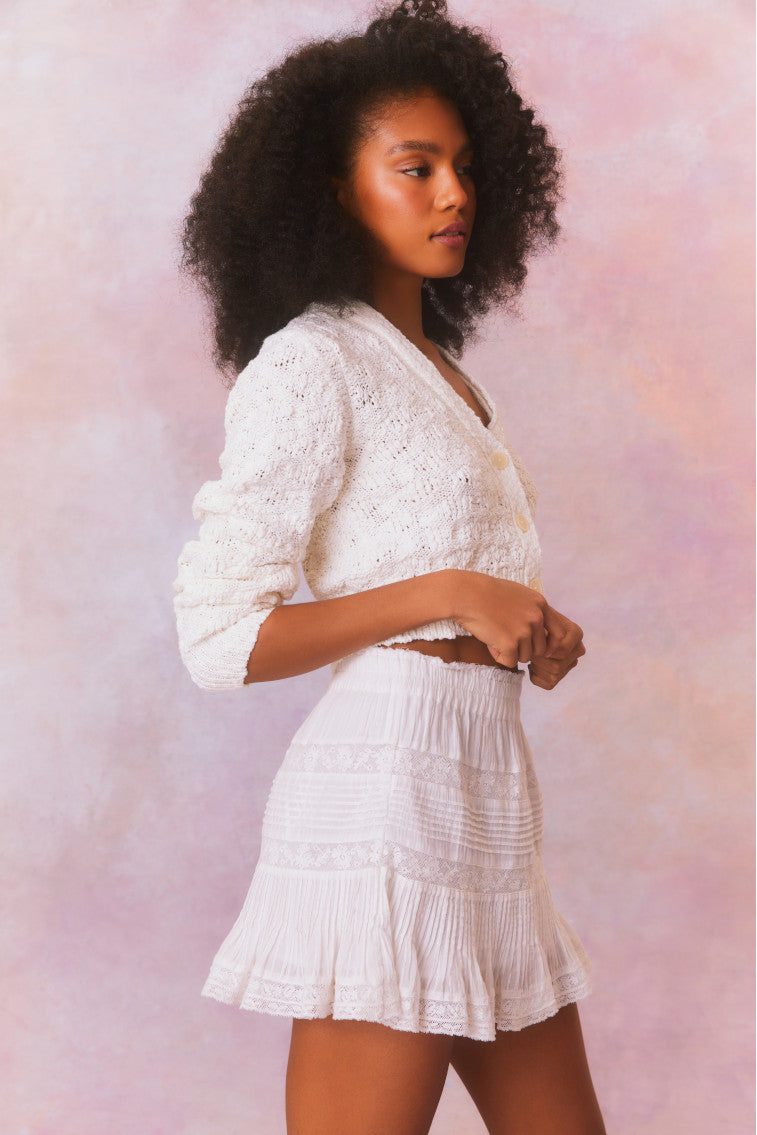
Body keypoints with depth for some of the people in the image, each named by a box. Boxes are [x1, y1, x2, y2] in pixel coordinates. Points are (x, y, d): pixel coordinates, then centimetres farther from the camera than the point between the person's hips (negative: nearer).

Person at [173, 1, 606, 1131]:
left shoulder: (445, 375, 18)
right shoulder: (309, 364, -8)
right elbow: (220, 638, -14)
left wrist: (538, 635, 5)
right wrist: (447, 595, -17)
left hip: (482, 809, 9)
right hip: (383, 802, -9)